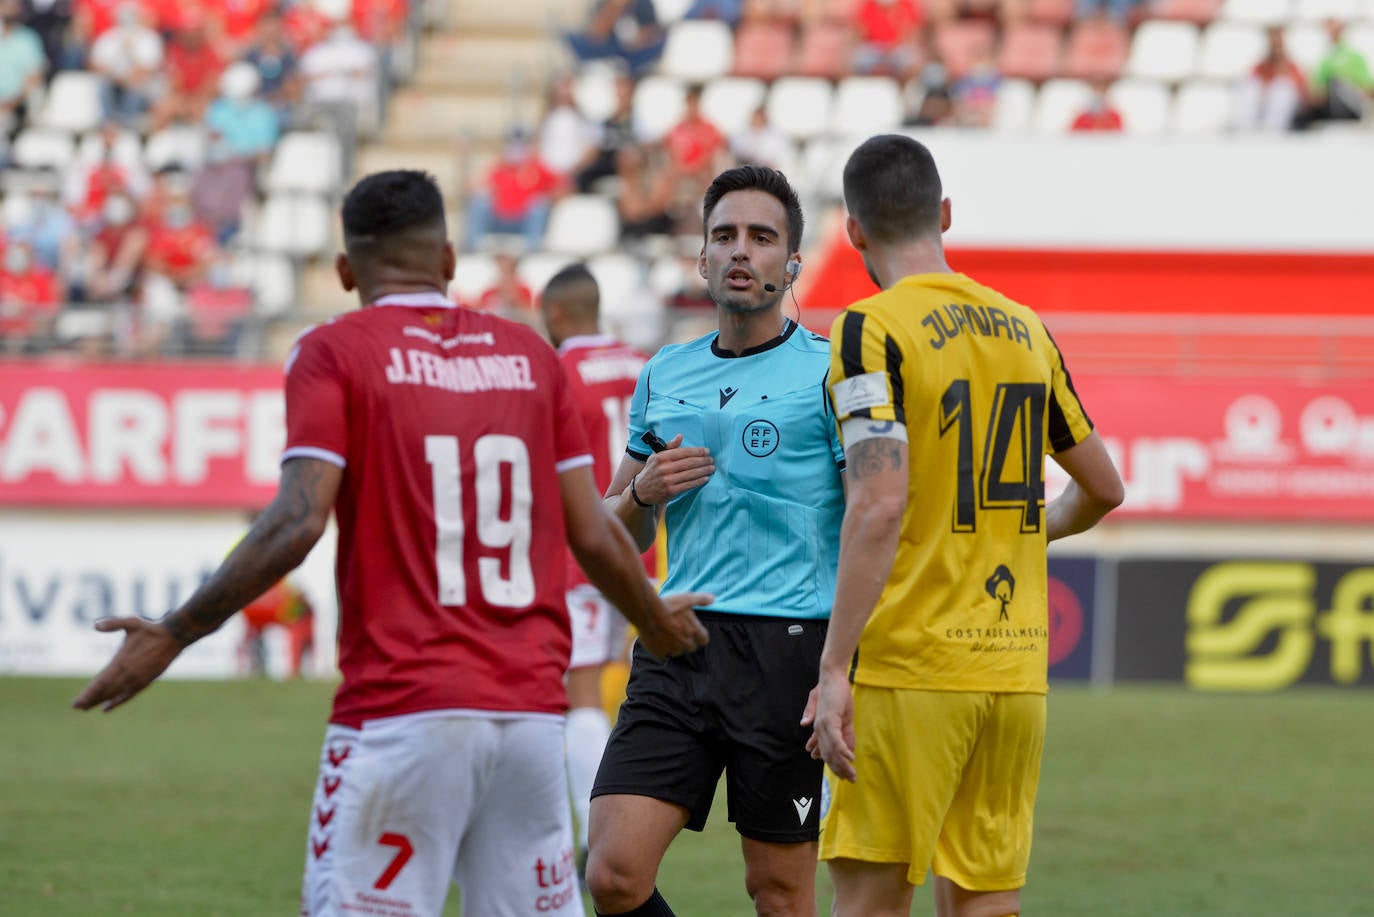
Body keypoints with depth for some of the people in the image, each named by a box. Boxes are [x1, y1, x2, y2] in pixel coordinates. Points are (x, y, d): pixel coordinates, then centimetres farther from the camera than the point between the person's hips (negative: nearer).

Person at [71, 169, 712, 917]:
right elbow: (593, 536, 11)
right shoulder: (529, 355, 12)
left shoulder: (333, 352, 0)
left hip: (401, 711, -4)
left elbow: (297, 524, -12)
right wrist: (660, 625, 29)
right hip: (532, 709, 4)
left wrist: (172, 636, -6)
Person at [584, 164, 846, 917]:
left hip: (785, 648, -4)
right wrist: (644, 493, 0)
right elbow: (618, 537, 24)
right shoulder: (664, 376, 16)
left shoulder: (828, 373, -1)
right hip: (677, 648, 5)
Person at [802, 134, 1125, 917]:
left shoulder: (872, 329, -7)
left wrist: (835, 671, -18)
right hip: (1018, 668, 5)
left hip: (909, 673, -5)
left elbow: (880, 504, -18)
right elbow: (1104, 488, 20)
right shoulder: (1025, 329, 11)